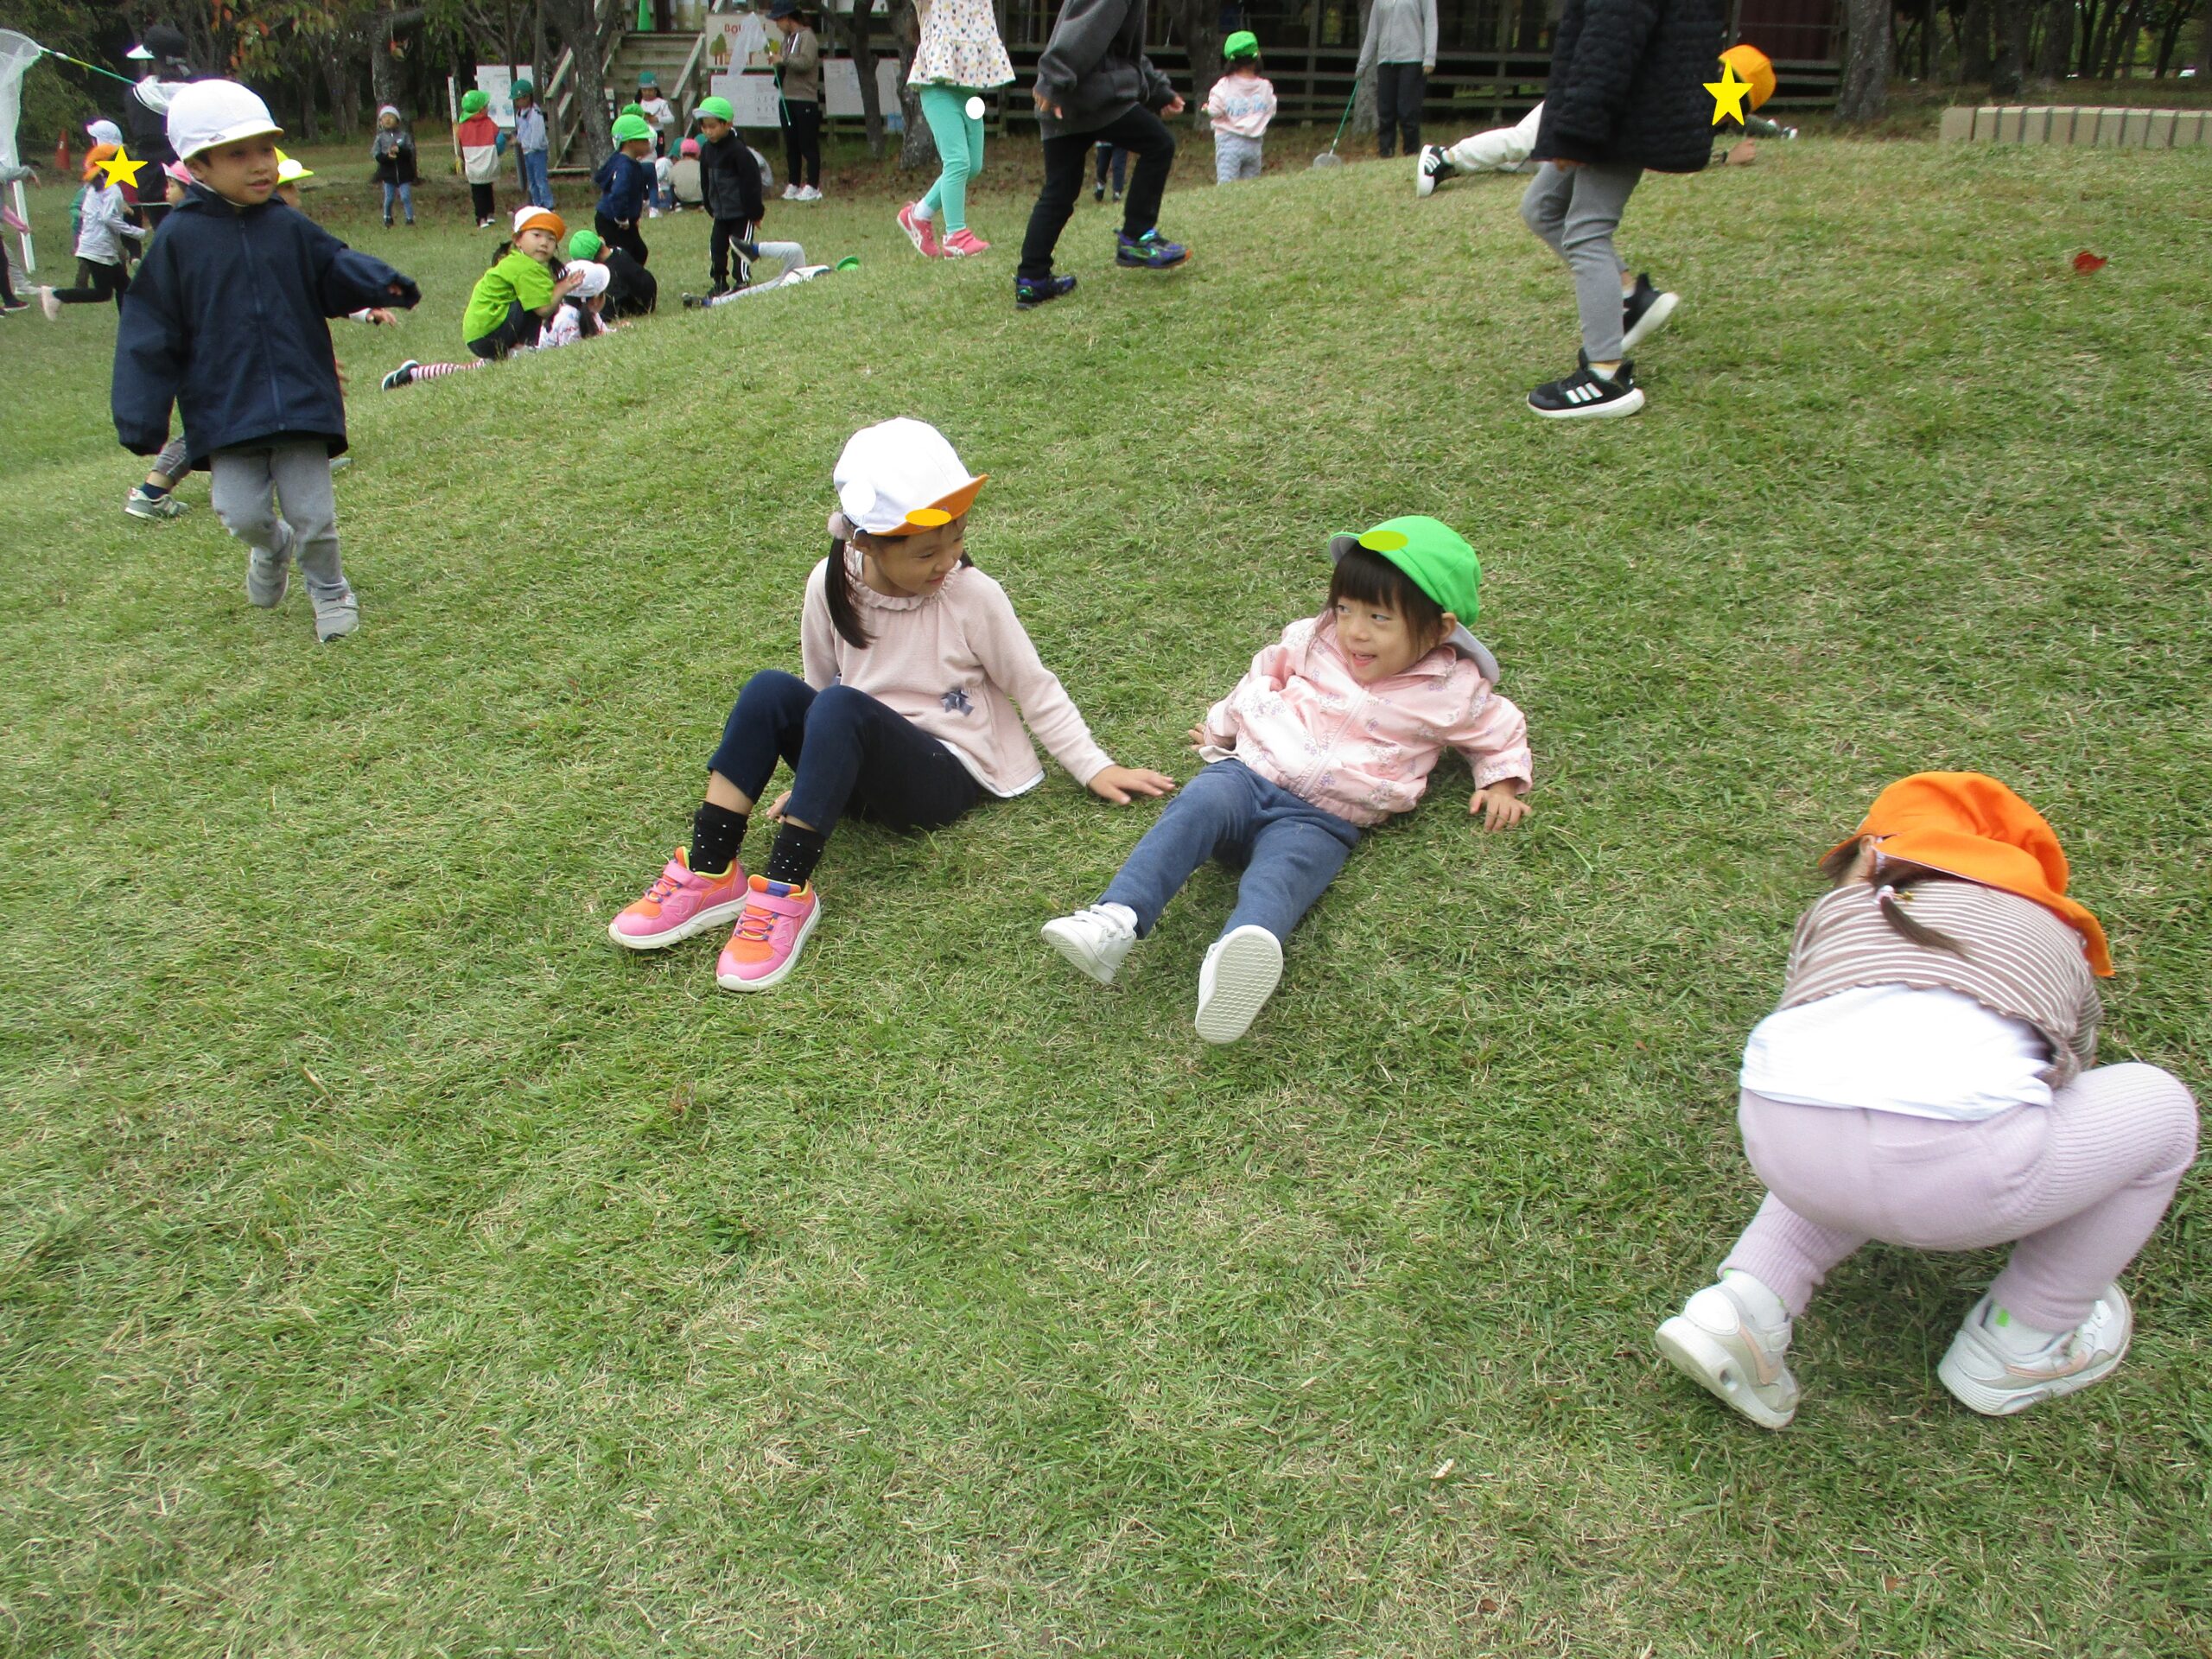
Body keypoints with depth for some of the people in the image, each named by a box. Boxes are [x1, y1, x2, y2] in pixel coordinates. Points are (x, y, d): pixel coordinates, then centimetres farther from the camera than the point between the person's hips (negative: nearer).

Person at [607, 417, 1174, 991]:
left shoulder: (973, 596, -11)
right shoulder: (831, 585, -3)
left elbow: (1035, 688, -1)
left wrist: (1094, 767, -2)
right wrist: (813, 775, 12)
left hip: (947, 776, -4)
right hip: (861, 771, 4)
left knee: (840, 708, -33)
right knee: (770, 690, -24)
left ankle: (787, 891, -31)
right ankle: (709, 873, -23)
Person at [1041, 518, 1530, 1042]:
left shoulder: (1452, 692, 6)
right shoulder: (1317, 639, 13)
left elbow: (1501, 731, 24)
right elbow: (1267, 672, 31)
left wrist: (1501, 782, 9)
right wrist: (1223, 724, 37)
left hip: (1319, 820, -3)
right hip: (1247, 773, 3)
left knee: (1281, 874, -38)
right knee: (1198, 805, -33)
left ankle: (1230, 966, -71)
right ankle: (1114, 921, -49)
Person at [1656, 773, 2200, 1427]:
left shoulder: (1838, 907, 34)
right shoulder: (2060, 937, 34)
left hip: (1777, 1140, 3)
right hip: (1958, 1159, -3)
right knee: (2160, 1108, 28)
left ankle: (1744, 1306, 21)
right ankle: (2018, 1348, 35)